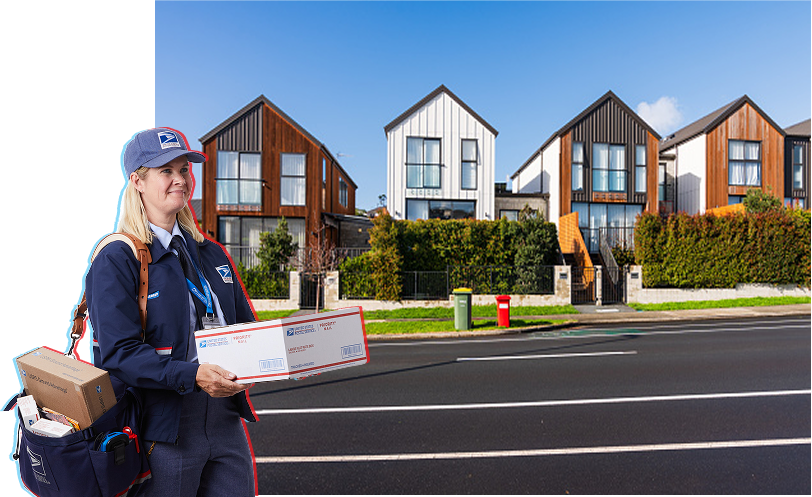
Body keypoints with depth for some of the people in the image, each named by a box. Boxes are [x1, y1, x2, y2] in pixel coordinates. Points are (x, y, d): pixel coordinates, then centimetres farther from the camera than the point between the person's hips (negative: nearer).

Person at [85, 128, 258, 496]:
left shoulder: (211, 253, 10)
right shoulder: (115, 261, -8)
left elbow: (244, 326, 12)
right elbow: (118, 353, -16)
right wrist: (191, 375, -28)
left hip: (225, 420, 5)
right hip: (163, 430, -5)